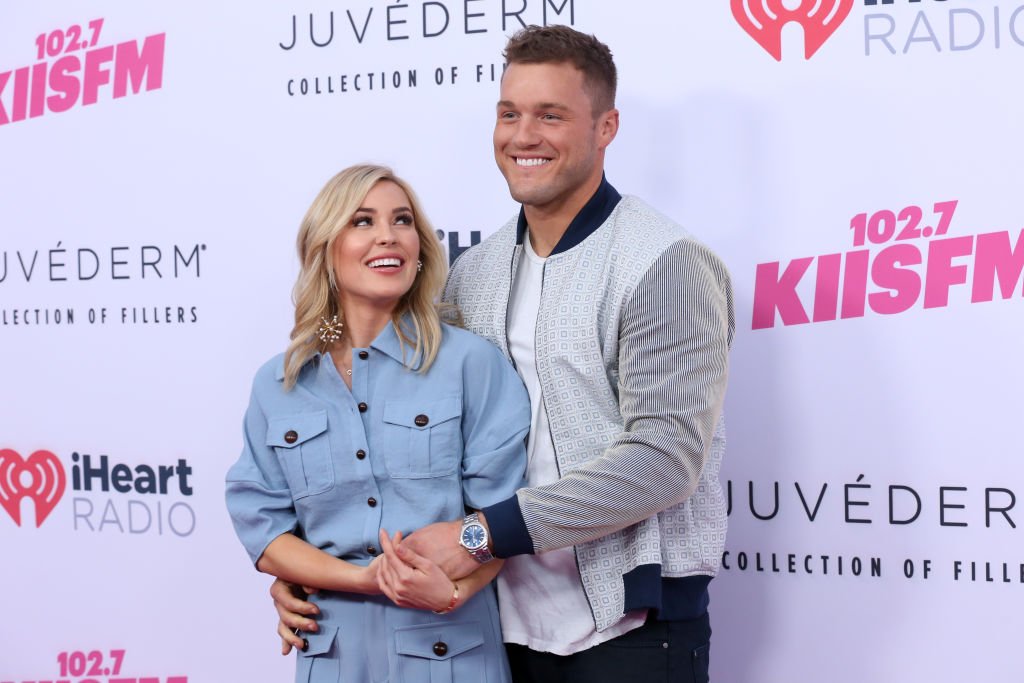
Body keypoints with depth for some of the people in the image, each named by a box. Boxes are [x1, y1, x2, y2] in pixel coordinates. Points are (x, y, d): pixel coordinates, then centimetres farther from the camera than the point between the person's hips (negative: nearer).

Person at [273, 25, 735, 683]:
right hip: (507, 622, 6)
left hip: (631, 622, -5)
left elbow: (666, 459, -20)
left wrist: (482, 532, -22)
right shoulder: (472, 273, 8)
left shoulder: (665, 264, -11)